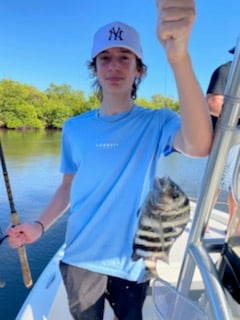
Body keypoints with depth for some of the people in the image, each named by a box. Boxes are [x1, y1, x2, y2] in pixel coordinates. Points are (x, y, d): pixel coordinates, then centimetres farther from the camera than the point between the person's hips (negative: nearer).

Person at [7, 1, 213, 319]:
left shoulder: (157, 122, -11)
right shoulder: (75, 128, -1)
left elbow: (199, 146, -33)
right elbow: (69, 186, 8)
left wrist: (179, 55, -44)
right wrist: (40, 226, -5)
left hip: (131, 261, -2)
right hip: (80, 259, 2)